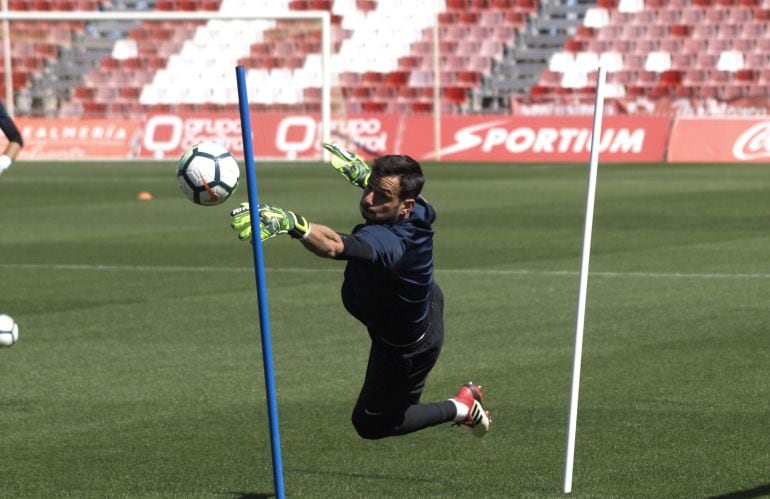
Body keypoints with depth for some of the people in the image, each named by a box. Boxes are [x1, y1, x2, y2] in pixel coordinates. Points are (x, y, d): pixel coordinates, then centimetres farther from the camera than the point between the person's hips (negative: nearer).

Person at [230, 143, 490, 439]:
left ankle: (460, 410, 25)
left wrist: (289, 223, -89)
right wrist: (365, 176, 3)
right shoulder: (419, 212, -25)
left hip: (404, 351, -8)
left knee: (370, 424, 15)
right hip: (425, 302, 8)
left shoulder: (384, 240, -51)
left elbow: (334, 246, -73)